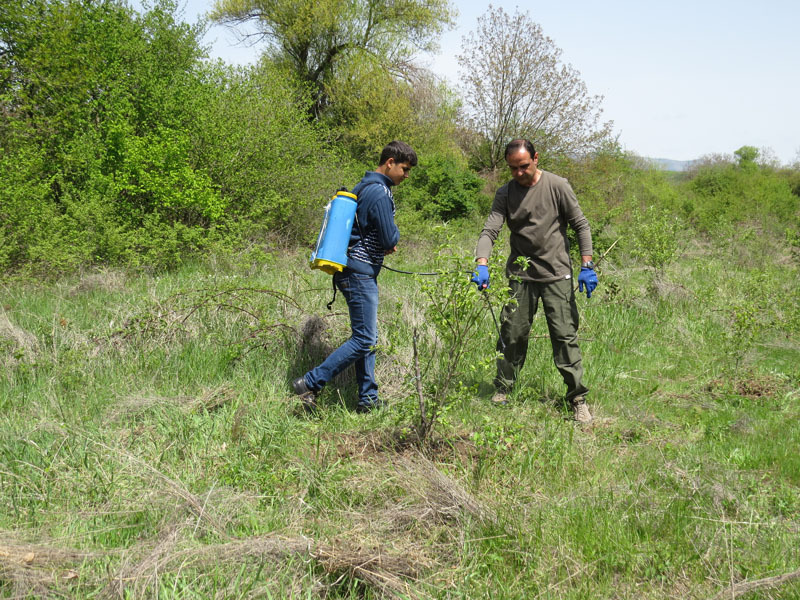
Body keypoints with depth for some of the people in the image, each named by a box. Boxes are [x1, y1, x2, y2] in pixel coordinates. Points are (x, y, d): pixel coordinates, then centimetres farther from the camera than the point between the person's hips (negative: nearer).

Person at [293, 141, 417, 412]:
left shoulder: (365, 186, 16)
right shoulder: (380, 193, -16)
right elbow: (390, 240, -17)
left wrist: (383, 244, 8)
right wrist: (394, 233, 6)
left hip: (355, 271, 11)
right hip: (360, 272, -11)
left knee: (366, 337, 12)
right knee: (364, 339, -8)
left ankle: (368, 399, 16)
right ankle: (310, 384, -6)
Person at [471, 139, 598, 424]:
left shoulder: (557, 186, -4)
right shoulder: (506, 193, 2)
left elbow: (581, 225, 0)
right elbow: (490, 230, -6)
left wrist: (587, 266, -7)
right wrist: (482, 265, -23)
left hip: (556, 274, -2)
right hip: (520, 274, 2)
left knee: (565, 336, -4)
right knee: (512, 334, 5)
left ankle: (578, 399, 1)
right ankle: (502, 390, 20)